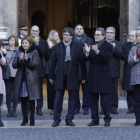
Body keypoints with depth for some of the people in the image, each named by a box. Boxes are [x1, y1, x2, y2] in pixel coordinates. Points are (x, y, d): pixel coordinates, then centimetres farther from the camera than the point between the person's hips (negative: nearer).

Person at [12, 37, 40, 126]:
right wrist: (19, 59, -17)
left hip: (31, 79, -3)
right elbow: (14, 65, 2)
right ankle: (25, 119, 13)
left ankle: (32, 119, 5)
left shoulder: (34, 52, 0)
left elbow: (36, 64, -9)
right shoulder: (18, 52, 9)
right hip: (21, 79, 3)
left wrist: (28, 60, -25)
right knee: (23, 100, 6)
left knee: (31, 99, 0)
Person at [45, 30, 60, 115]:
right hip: (50, 70, -1)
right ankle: (52, 108, 5)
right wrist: (50, 47, -16)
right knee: (51, 89, 0)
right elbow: (47, 56, -8)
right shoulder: (48, 45, 1)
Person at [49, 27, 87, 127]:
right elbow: (53, 62, 7)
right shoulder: (57, 47, 5)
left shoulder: (78, 47, 0)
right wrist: (51, 76, 6)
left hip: (73, 77, 0)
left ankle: (69, 119, 15)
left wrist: (84, 76, 1)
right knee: (58, 99, 1)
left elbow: (82, 62, 2)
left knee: (72, 99, 5)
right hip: (60, 76, 1)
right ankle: (56, 119, 10)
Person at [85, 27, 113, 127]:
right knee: (93, 99, 9)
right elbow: (87, 59, 4)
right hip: (93, 76, 6)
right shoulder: (92, 45, 11)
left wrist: (97, 52, -32)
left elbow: (107, 58, -20)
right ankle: (95, 119, 16)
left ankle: (107, 119, 7)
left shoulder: (108, 46, -4)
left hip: (103, 77, -6)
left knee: (105, 99, -1)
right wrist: (87, 52, -17)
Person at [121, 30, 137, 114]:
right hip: (129, 71, 1)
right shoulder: (126, 45, 12)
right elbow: (122, 56, 0)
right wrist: (129, 58, -15)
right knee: (130, 91, 1)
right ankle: (131, 108, 6)